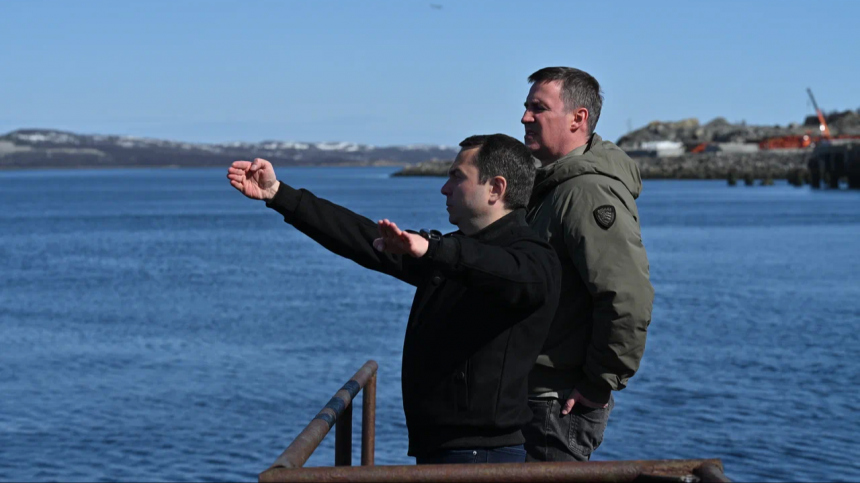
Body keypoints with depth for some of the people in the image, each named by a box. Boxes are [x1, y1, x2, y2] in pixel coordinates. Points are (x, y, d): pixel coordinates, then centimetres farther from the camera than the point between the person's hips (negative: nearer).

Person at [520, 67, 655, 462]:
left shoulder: (589, 192, -19)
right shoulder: (555, 185, 15)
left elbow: (629, 298, -28)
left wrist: (601, 384, -21)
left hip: (563, 403, -10)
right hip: (535, 393, 10)